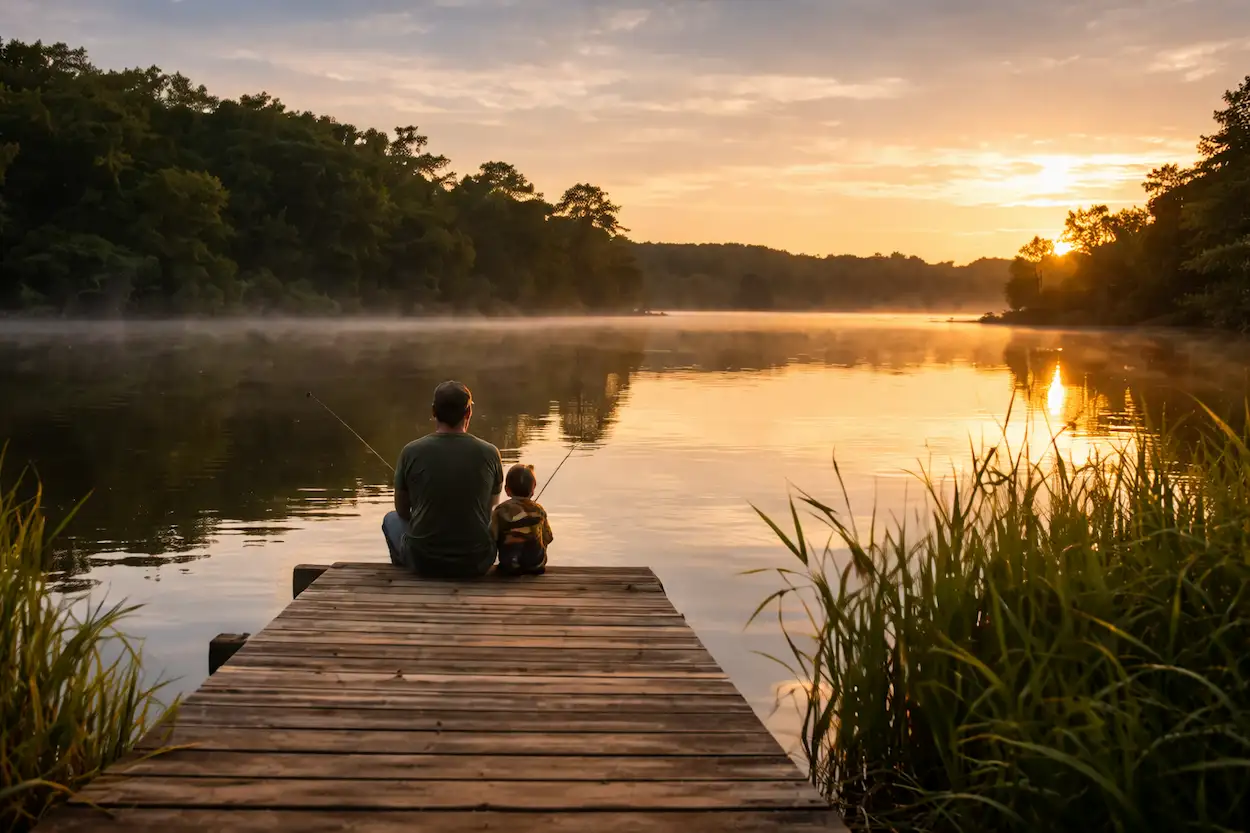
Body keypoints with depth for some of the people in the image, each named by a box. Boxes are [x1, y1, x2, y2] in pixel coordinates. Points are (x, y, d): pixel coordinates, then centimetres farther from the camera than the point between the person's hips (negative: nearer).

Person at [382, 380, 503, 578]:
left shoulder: (411, 452, -10)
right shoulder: (490, 453, -8)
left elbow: (402, 510, 7)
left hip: (424, 562, -1)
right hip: (477, 563, 1)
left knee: (391, 519, 31)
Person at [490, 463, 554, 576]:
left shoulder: (501, 511, -6)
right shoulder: (539, 510, 2)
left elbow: (492, 537, -6)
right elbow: (548, 538, 6)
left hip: (510, 564, -2)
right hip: (536, 561, 2)